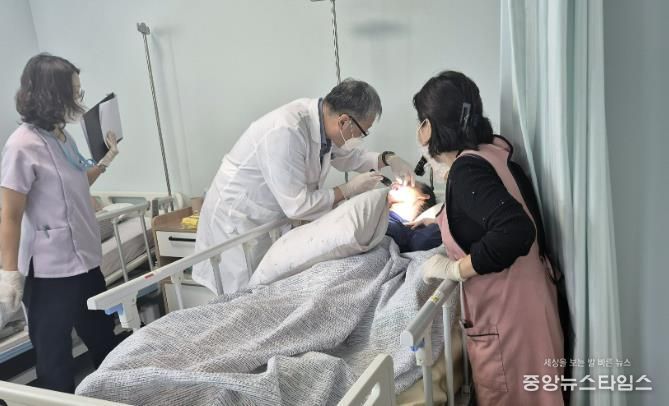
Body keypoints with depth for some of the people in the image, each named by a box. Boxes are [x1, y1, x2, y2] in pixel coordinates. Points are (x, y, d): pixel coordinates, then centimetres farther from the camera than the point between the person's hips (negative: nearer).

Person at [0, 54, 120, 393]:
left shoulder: (63, 137, 8)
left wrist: (107, 159, 21)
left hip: (85, 261, 9)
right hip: (52, 272, -8)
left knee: (104, 342, 21)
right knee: (55, 358, 8)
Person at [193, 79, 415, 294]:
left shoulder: (322, 118, -8)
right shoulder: (286, 132, -32)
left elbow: (347, 155, 13)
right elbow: (297, 206, -28)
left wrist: (387, 159, -2)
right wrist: (349, 189, -18)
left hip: (273, 219, 8)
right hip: (236, 221, -8)